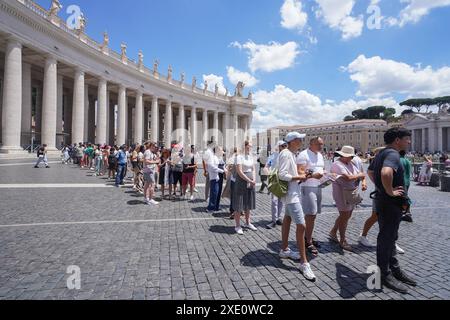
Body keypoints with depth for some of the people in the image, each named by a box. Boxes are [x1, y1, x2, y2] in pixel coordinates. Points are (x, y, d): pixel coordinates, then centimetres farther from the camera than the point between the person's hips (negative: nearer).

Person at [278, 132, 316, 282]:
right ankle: (304, 263, -4)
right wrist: (299, 177, -16)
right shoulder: (286, 154, -18)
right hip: (291, 194, -11)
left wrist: (300, 175, 5)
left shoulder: (292, 154, 12)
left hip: (293, 193, 11)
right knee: (301, 225, -12)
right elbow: (282, 175, -24)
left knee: (288, 219, 19)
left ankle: (285, 250, 34)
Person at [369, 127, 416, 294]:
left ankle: (395, 269, 32)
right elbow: (386, 172, -40)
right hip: (390, 203, -10)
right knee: (386, 238, 1)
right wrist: (390, 192, -27)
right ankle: (385, 275, 13)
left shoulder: (382, 153, 13)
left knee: (390, 237, 18)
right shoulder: (392, 154, -19)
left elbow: (370, 171, 28)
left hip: (383, 199, 10)